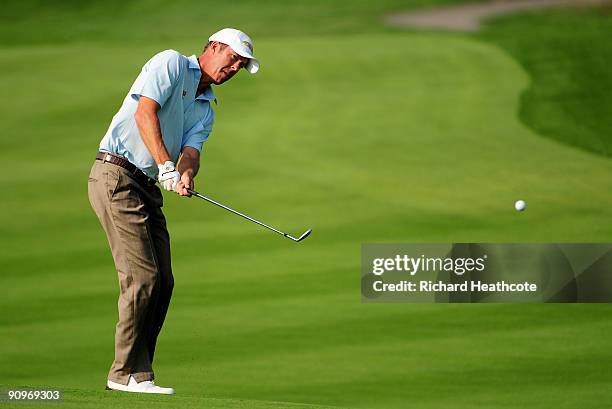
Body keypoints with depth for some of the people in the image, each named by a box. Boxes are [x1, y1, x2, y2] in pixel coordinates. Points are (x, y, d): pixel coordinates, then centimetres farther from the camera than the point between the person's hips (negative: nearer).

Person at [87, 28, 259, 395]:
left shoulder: (205, 110, 20)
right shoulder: (172, 64, -3)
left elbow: (191, 151, 2)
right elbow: (145, 113, -16)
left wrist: (185, 175, -22)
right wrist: (166, 166, -26)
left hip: (147, 187, 9)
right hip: (117, 175, -9)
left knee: (162, 282, 5)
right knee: (143, 276, -13)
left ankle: (132, 370, 10)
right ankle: (129, 373, -9)